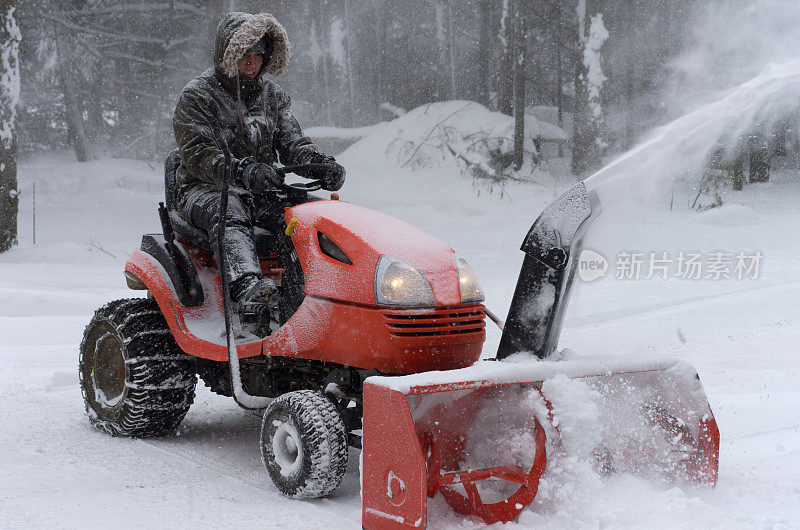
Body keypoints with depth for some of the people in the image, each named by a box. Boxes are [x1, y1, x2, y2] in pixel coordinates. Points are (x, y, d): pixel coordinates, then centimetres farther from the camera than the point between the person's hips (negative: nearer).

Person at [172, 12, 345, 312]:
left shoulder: (273, 95, 17)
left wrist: (320, 164, -14)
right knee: (228, 214, -40)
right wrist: (241, 171, -35)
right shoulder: (197, 96, -3)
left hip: (262, 194, 5)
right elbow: (197, 154, -16)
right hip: (204, 190, -5)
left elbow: (290, 142, 10)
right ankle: (245, 285, -63)